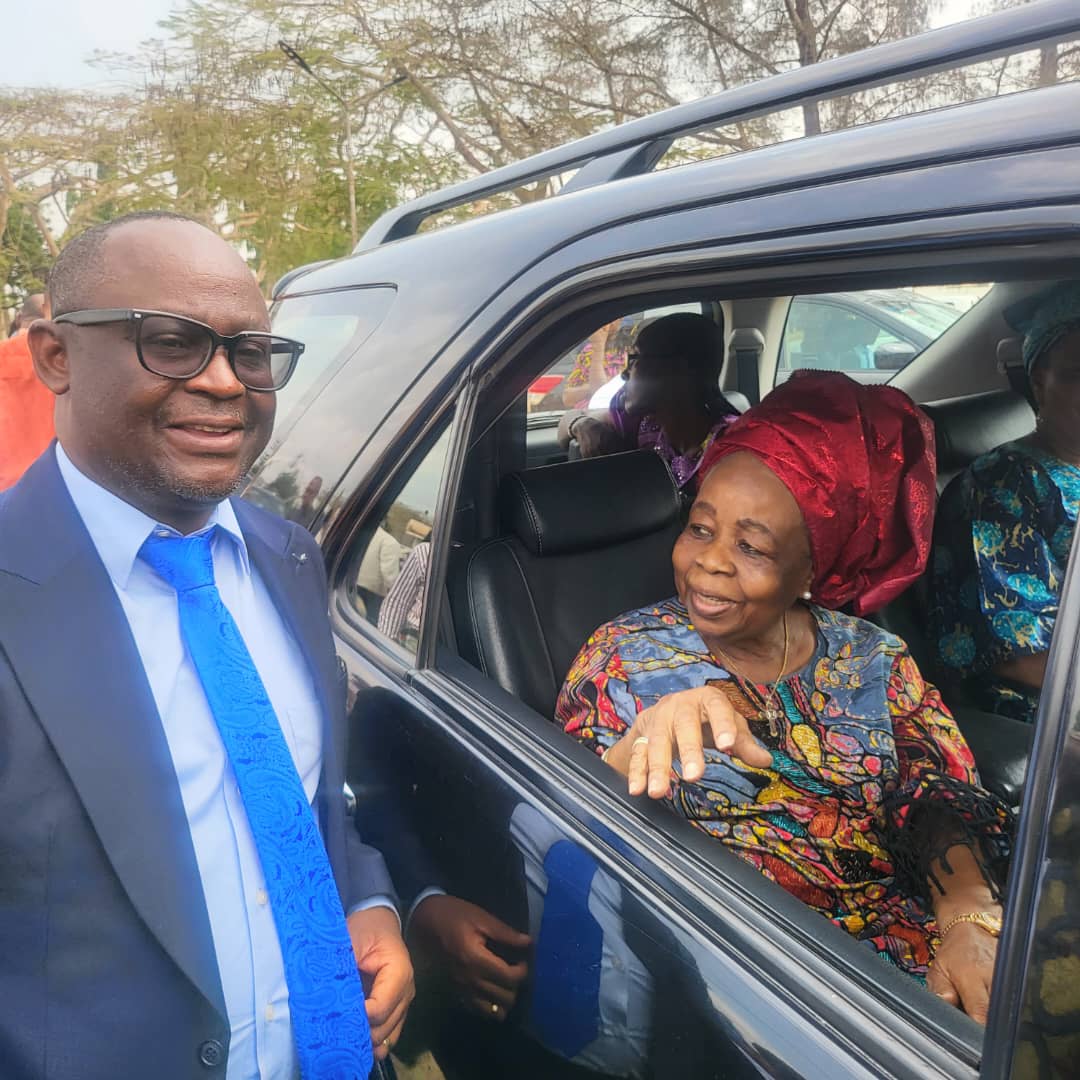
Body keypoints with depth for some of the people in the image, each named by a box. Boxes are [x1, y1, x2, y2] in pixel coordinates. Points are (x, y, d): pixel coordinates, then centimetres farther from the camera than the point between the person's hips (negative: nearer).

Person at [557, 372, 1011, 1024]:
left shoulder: (872, 658, 7)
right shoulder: (621, 658, -1)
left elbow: (939, 797, 1)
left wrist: (970, 921, -18)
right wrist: (641, 747, -30)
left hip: (895, 938, 4)